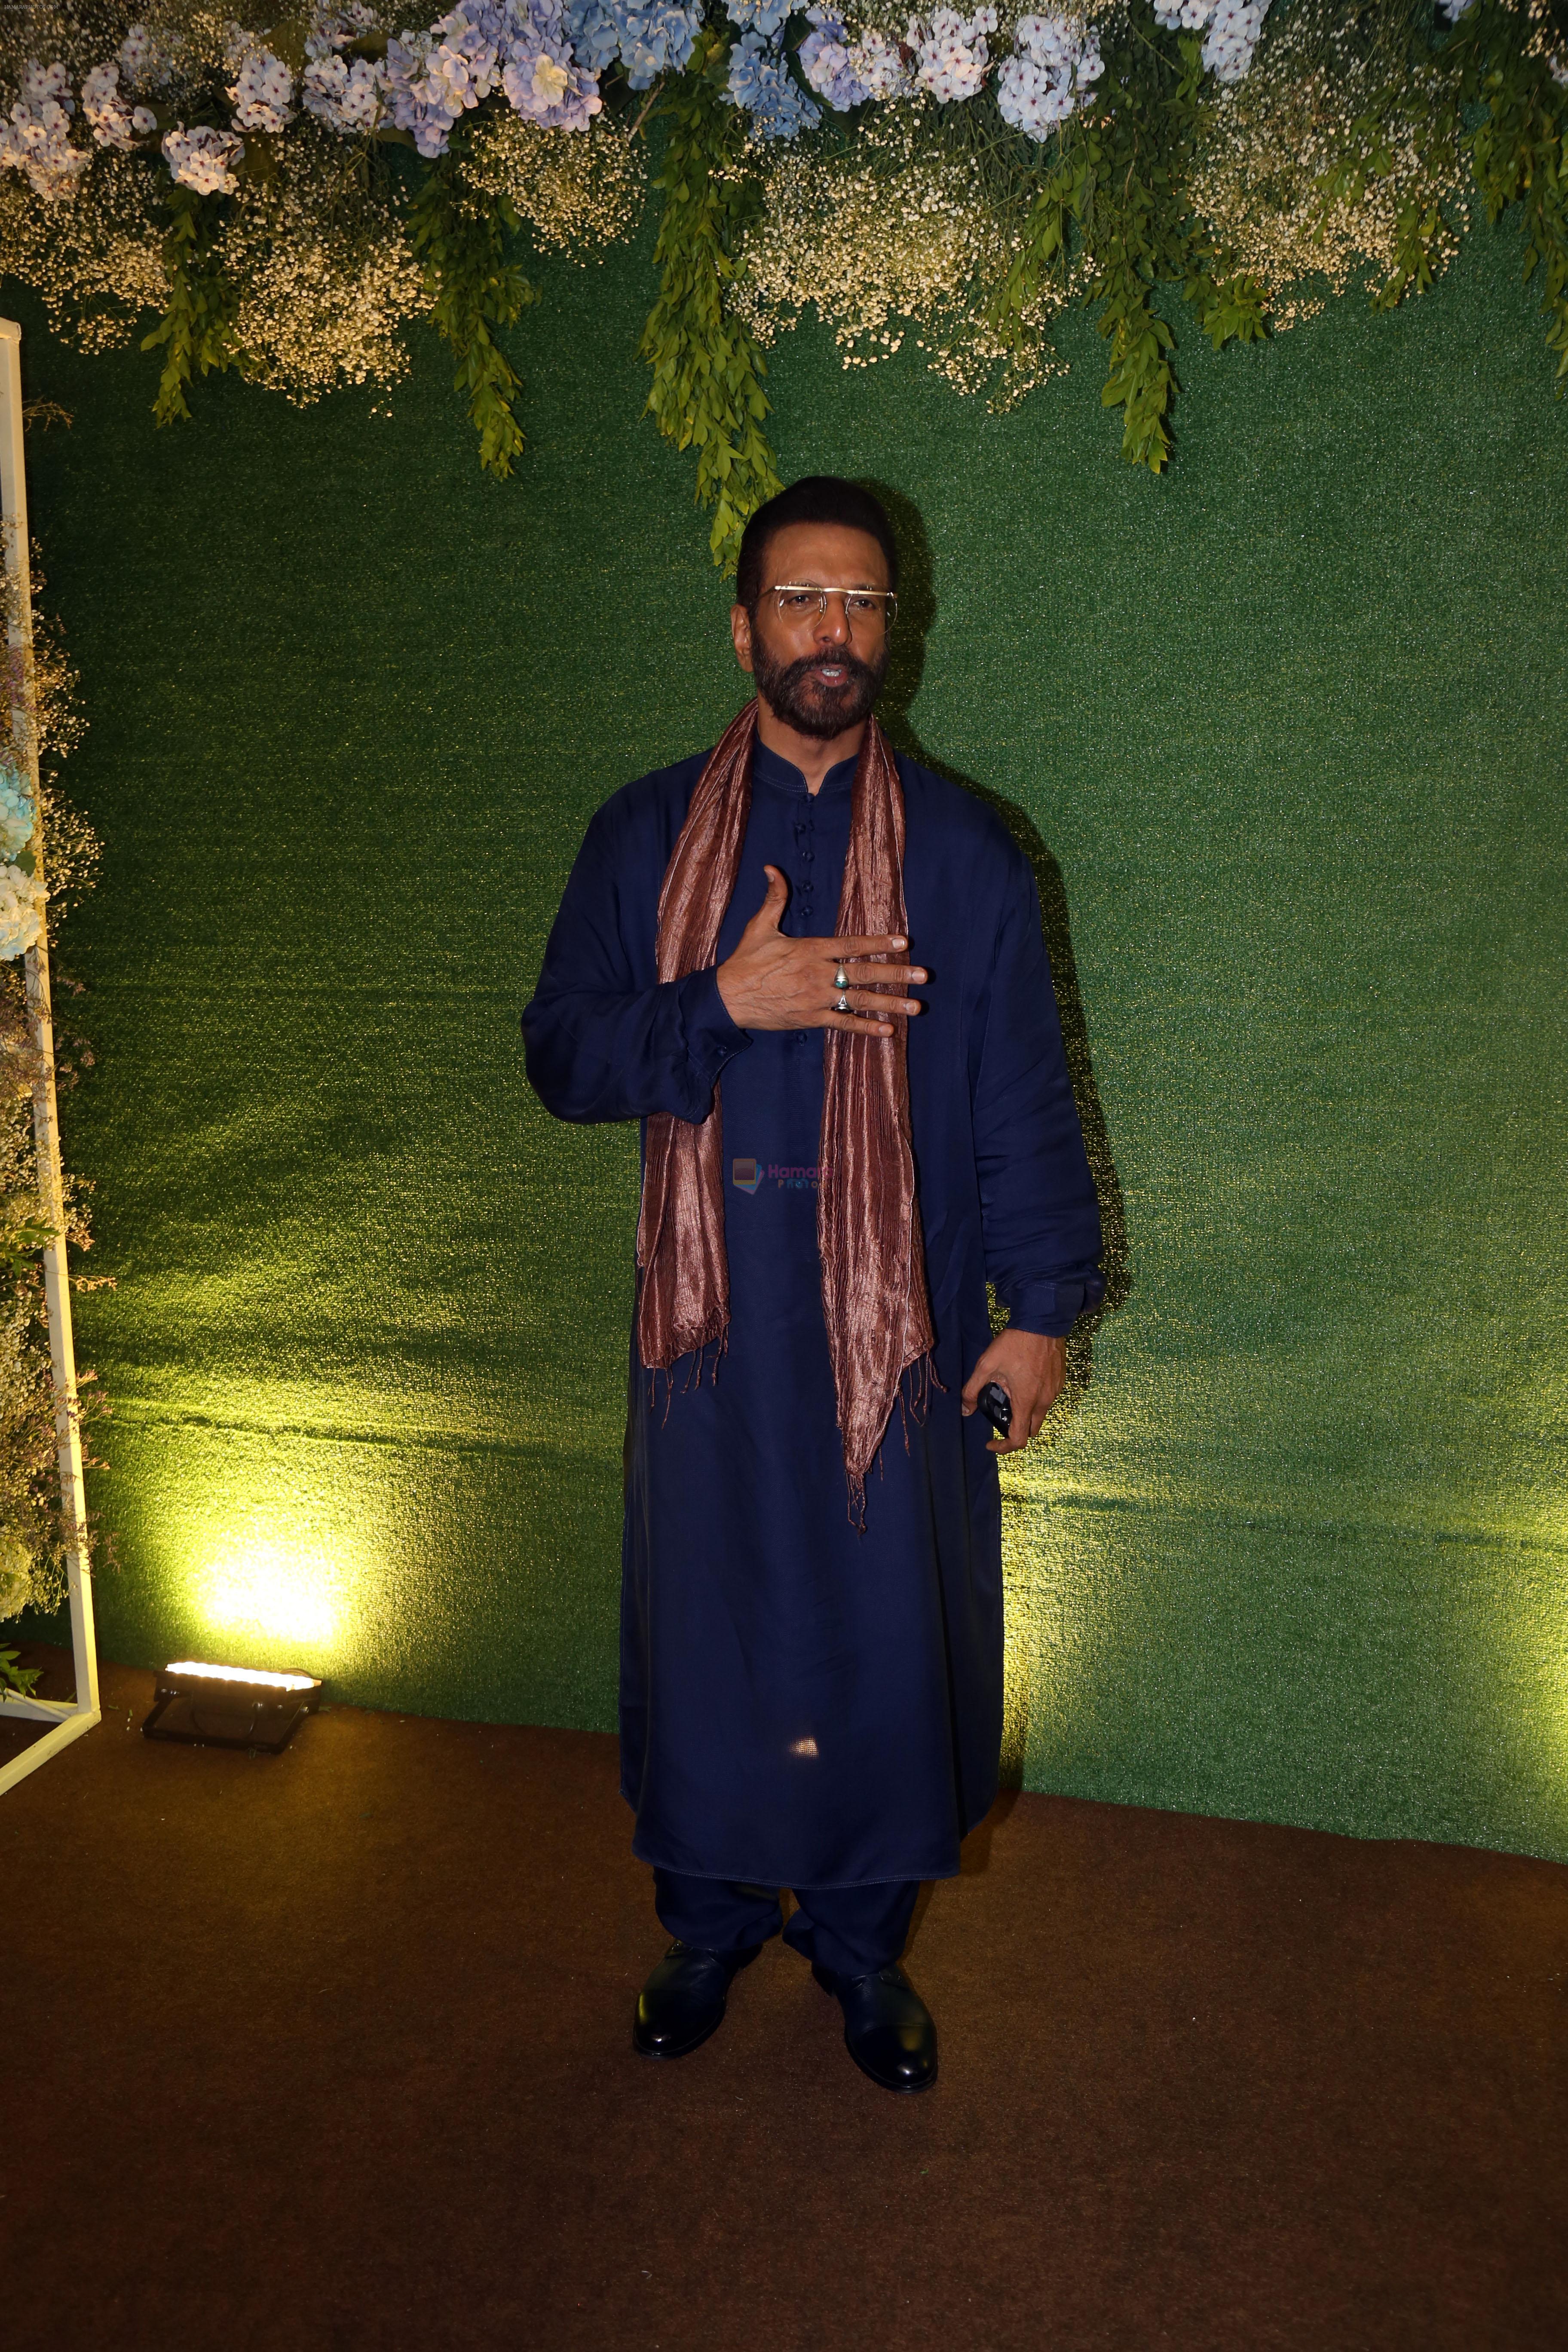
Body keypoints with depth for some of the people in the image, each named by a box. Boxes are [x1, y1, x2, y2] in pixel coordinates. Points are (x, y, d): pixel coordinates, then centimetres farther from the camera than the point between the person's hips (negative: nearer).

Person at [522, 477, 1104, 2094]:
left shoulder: (959, 851, 1)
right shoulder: (646, 836, 3)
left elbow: (1022, 1101, 1)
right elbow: (560, 1054, -2)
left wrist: (1041, 1307, -2)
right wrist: (726, 1004, -18)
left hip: (900, 1323, 0)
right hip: (708, 1320, 1)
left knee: (886, 1634, 8)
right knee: (704, 1626, 12)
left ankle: (863, 1942, 31)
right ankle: (711, 1922, 35)